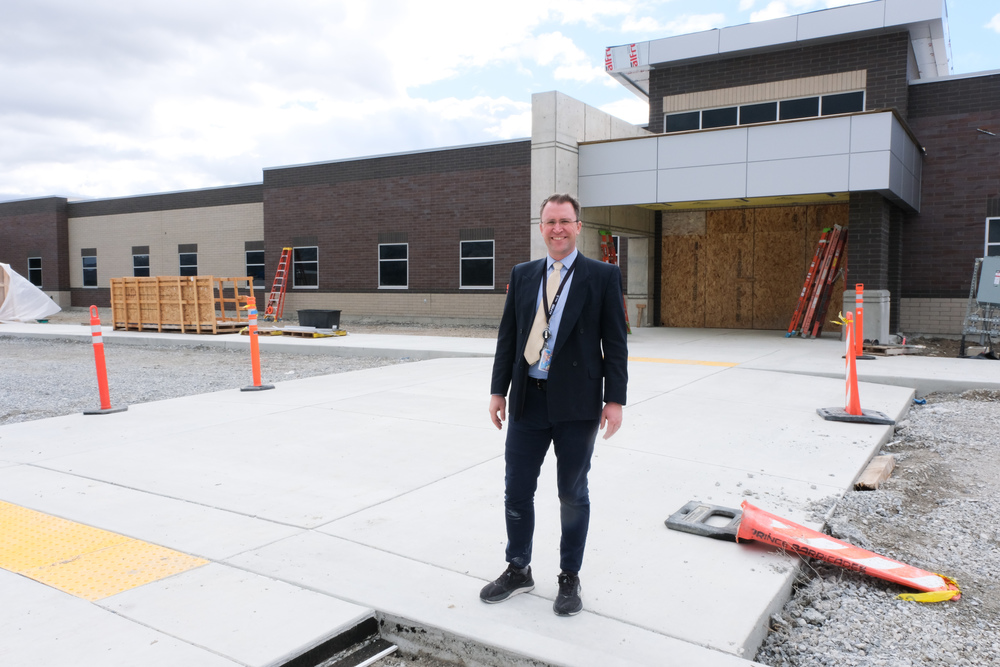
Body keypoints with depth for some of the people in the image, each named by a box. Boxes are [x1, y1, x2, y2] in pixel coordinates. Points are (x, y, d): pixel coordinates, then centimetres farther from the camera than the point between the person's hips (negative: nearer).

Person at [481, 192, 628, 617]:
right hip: (528, 400, 4)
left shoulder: (603, 276, -1)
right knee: (516, 490, 11)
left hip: (577, 405, -3)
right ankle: (518, 570, 32)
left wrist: (615, 399, -9)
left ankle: (570, 578, 29)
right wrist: (498, 390, 7)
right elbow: (507, 337, 10)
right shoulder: (522, 275, 9)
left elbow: (615, 342, -4)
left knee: (573, 495, 11)